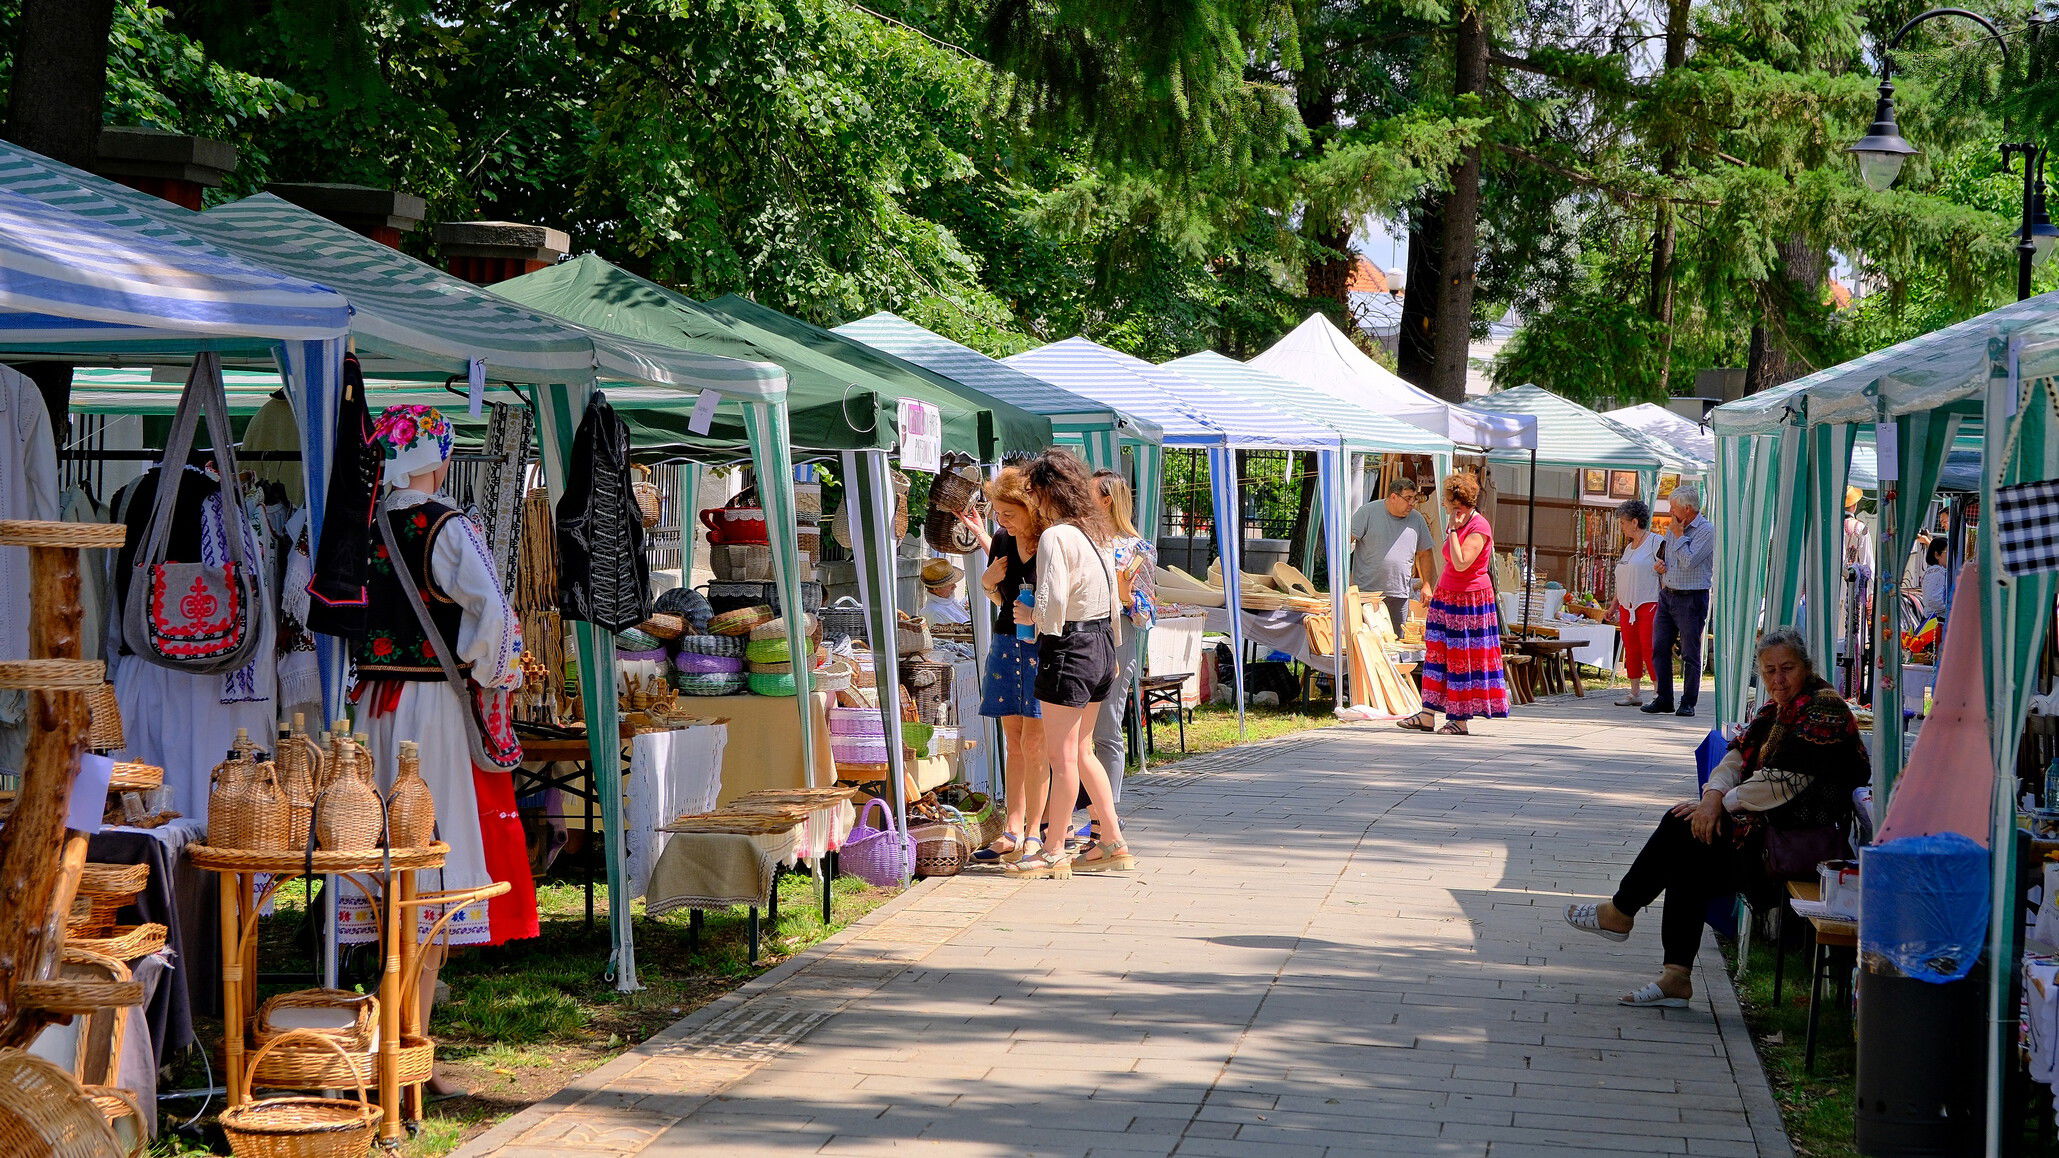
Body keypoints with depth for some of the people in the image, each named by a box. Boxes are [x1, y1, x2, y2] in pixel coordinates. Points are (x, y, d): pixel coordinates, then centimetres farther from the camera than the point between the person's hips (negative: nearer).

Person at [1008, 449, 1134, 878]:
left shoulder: (1056, 537, -16)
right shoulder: (1100, 533, 10)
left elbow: (1052, 603, -24)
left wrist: (1030, 615, -5)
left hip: (1068, 647, -9)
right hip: (1102, 644, 9)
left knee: (1062, 755, 0)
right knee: (1082, 751, 17)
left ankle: (1053, 851, 7)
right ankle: (1112, 842, 18)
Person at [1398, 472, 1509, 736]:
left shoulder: (1479, 528, -16)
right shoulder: (1458, 525, 13)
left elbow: (1461, 564, -26)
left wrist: (1453, 530, -20)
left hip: (1469, 599, -9)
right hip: (1447, 596, 9)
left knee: (1463, 657, -4)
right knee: (1437, 652, 6)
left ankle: (1460, 720, 1)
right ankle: (1427, 715, 8)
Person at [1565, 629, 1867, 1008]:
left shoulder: (1822, 710, -15)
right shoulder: (1778, 709, 16)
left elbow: (1785, 783, -21)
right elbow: (1739, 756, 11)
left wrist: (1723, 803, -13)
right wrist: (1714, 795, -11)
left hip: (1803, 833, -10)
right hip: (1774, 823, 10)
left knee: (1680, 827, -12)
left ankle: (1620, 913, 7)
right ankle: (1676, 977, -9)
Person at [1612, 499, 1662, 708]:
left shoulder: (1655, 542, -4)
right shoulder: (1629, 546, 20)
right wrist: (1614, 607, 25)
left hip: (1649, 605, -8)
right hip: (1628, 606, 8)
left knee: (1649, 649, -12)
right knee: (1631, 649, 6)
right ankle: (1635, 693, 11)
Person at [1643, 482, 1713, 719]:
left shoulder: (1706, 531, -9)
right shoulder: (1675, 528, 14)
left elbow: (1688, 561, -20)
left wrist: (1679, 535, -10)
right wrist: (1659, 564, 4)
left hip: (1691, 599, -8)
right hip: (1667, 595, 8)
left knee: (1690, 653, -1)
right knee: (1659, 648, 6)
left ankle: (1688, 702, 5)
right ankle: (1663, 699, 13)